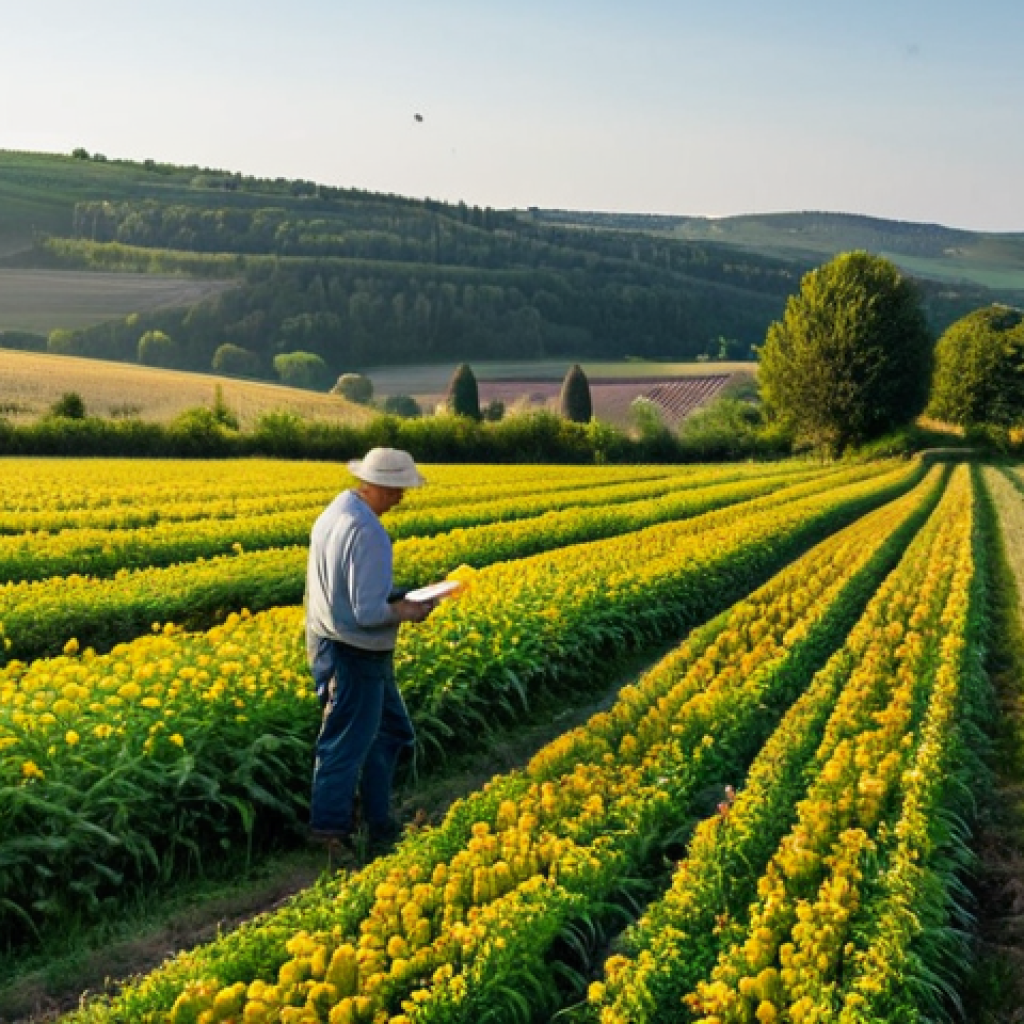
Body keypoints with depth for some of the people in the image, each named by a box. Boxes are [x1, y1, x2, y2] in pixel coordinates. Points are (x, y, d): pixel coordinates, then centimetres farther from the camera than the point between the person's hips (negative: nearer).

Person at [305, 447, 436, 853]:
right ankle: (330, 834, 19)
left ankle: (379, 824, 31)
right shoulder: (368, 534, -26)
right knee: (347, 744, 5)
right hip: (355, 656, -10)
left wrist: (396, 599, 8)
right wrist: (406, 613, -9)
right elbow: (368, 613, -27)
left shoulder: (334, 511, 5)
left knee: (390, 731, 21)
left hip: (328, 643, 10)